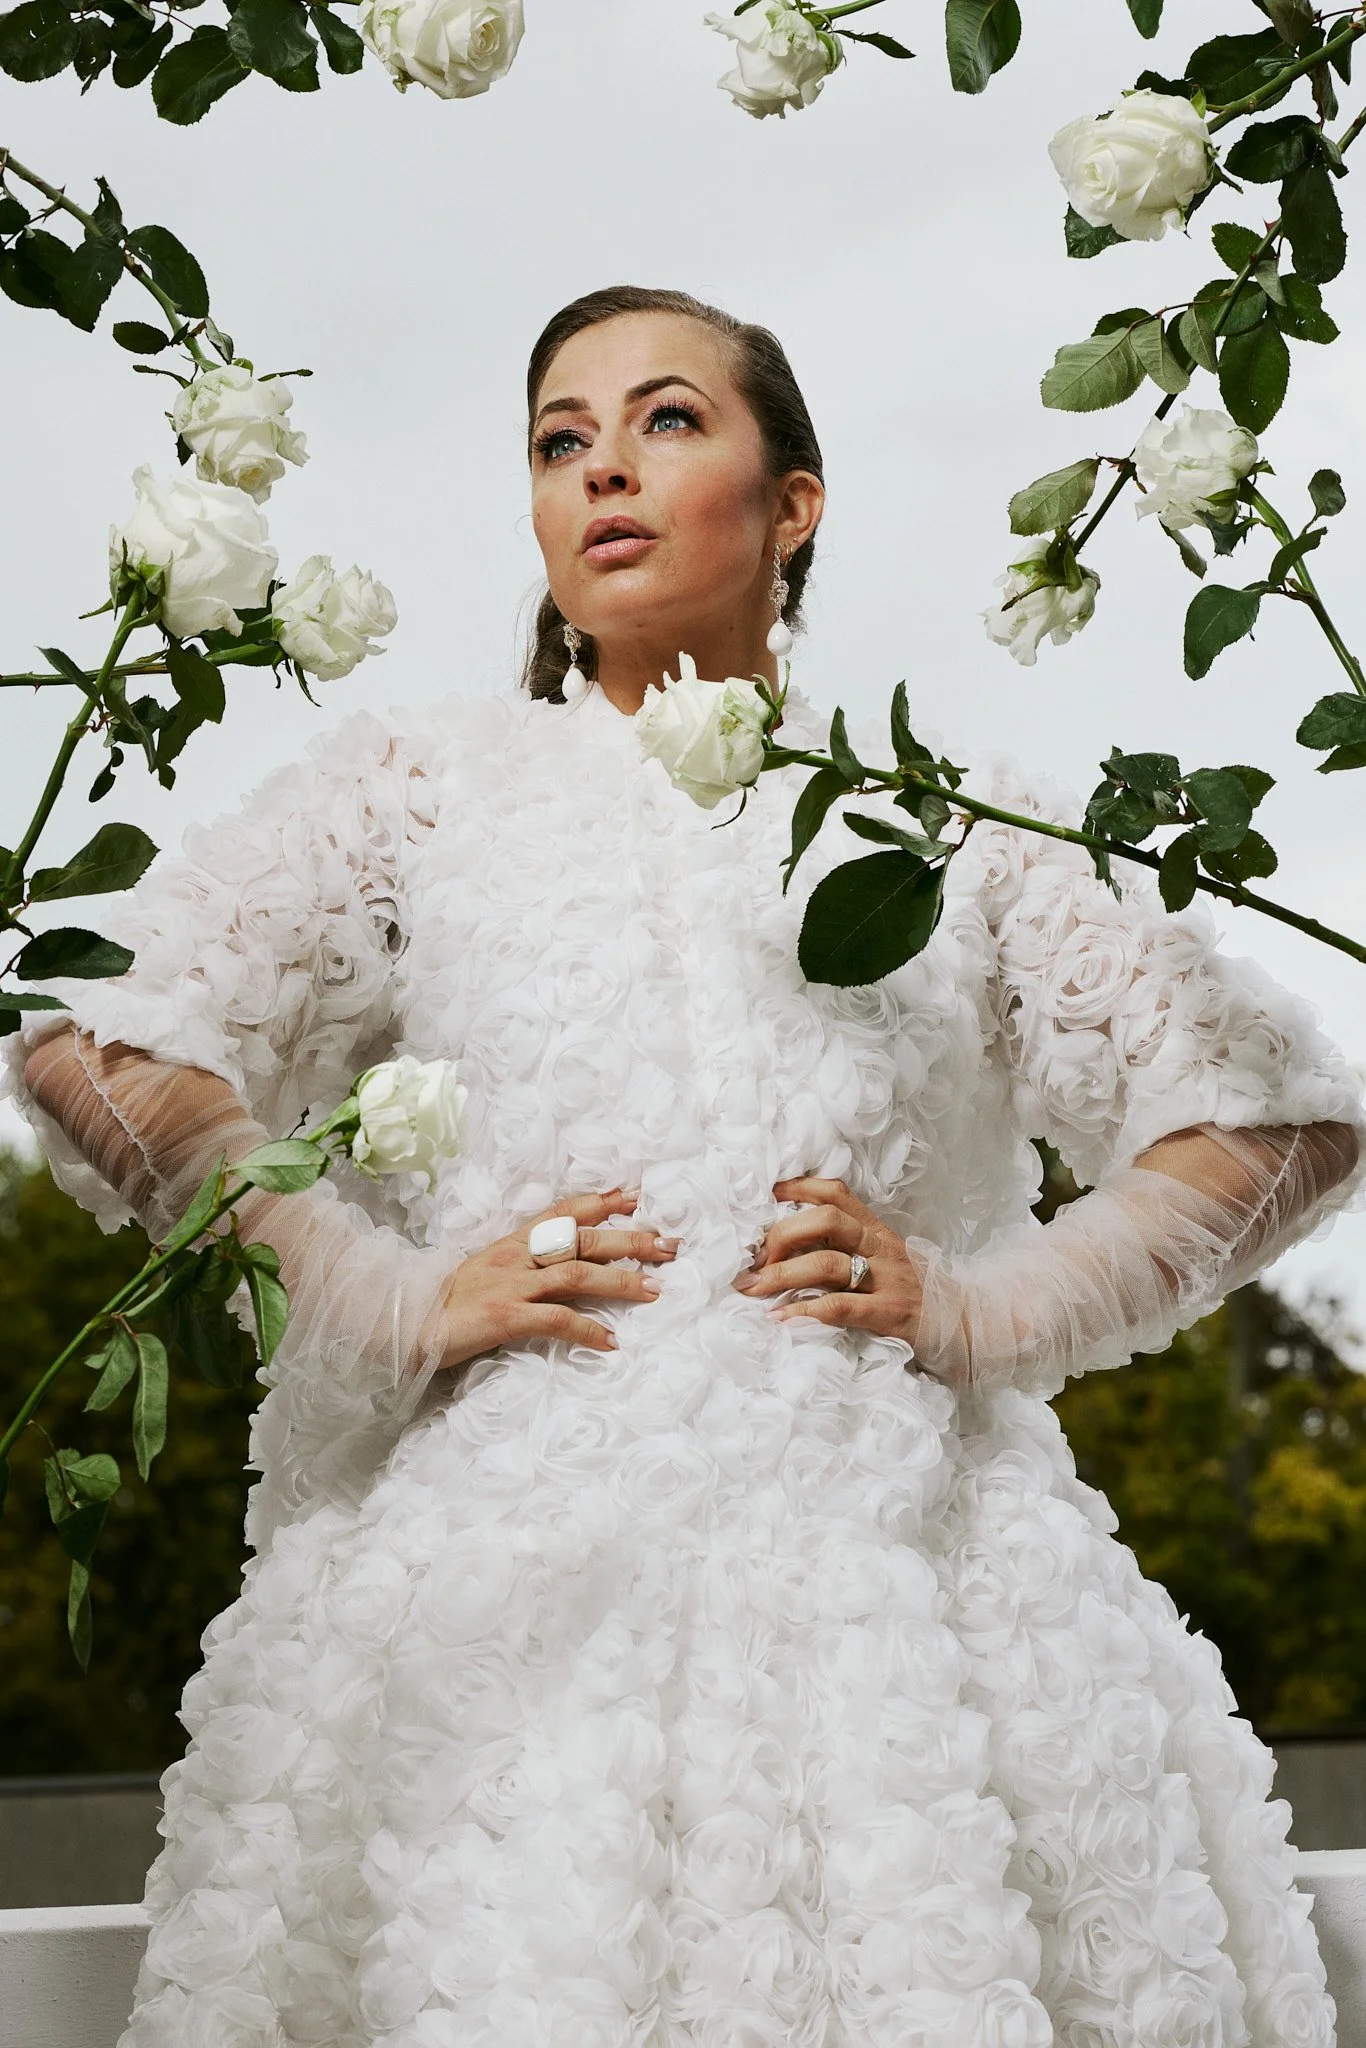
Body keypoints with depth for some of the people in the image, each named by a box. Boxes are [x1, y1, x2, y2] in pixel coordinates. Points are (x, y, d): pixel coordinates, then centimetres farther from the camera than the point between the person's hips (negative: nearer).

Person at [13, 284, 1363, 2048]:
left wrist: (983, 1304, 2)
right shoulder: (419, 788, 16)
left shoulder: (946, 829, 18)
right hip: (506, 1576, -1)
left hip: (891, 1568, 1)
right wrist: (396, 1300, -5)